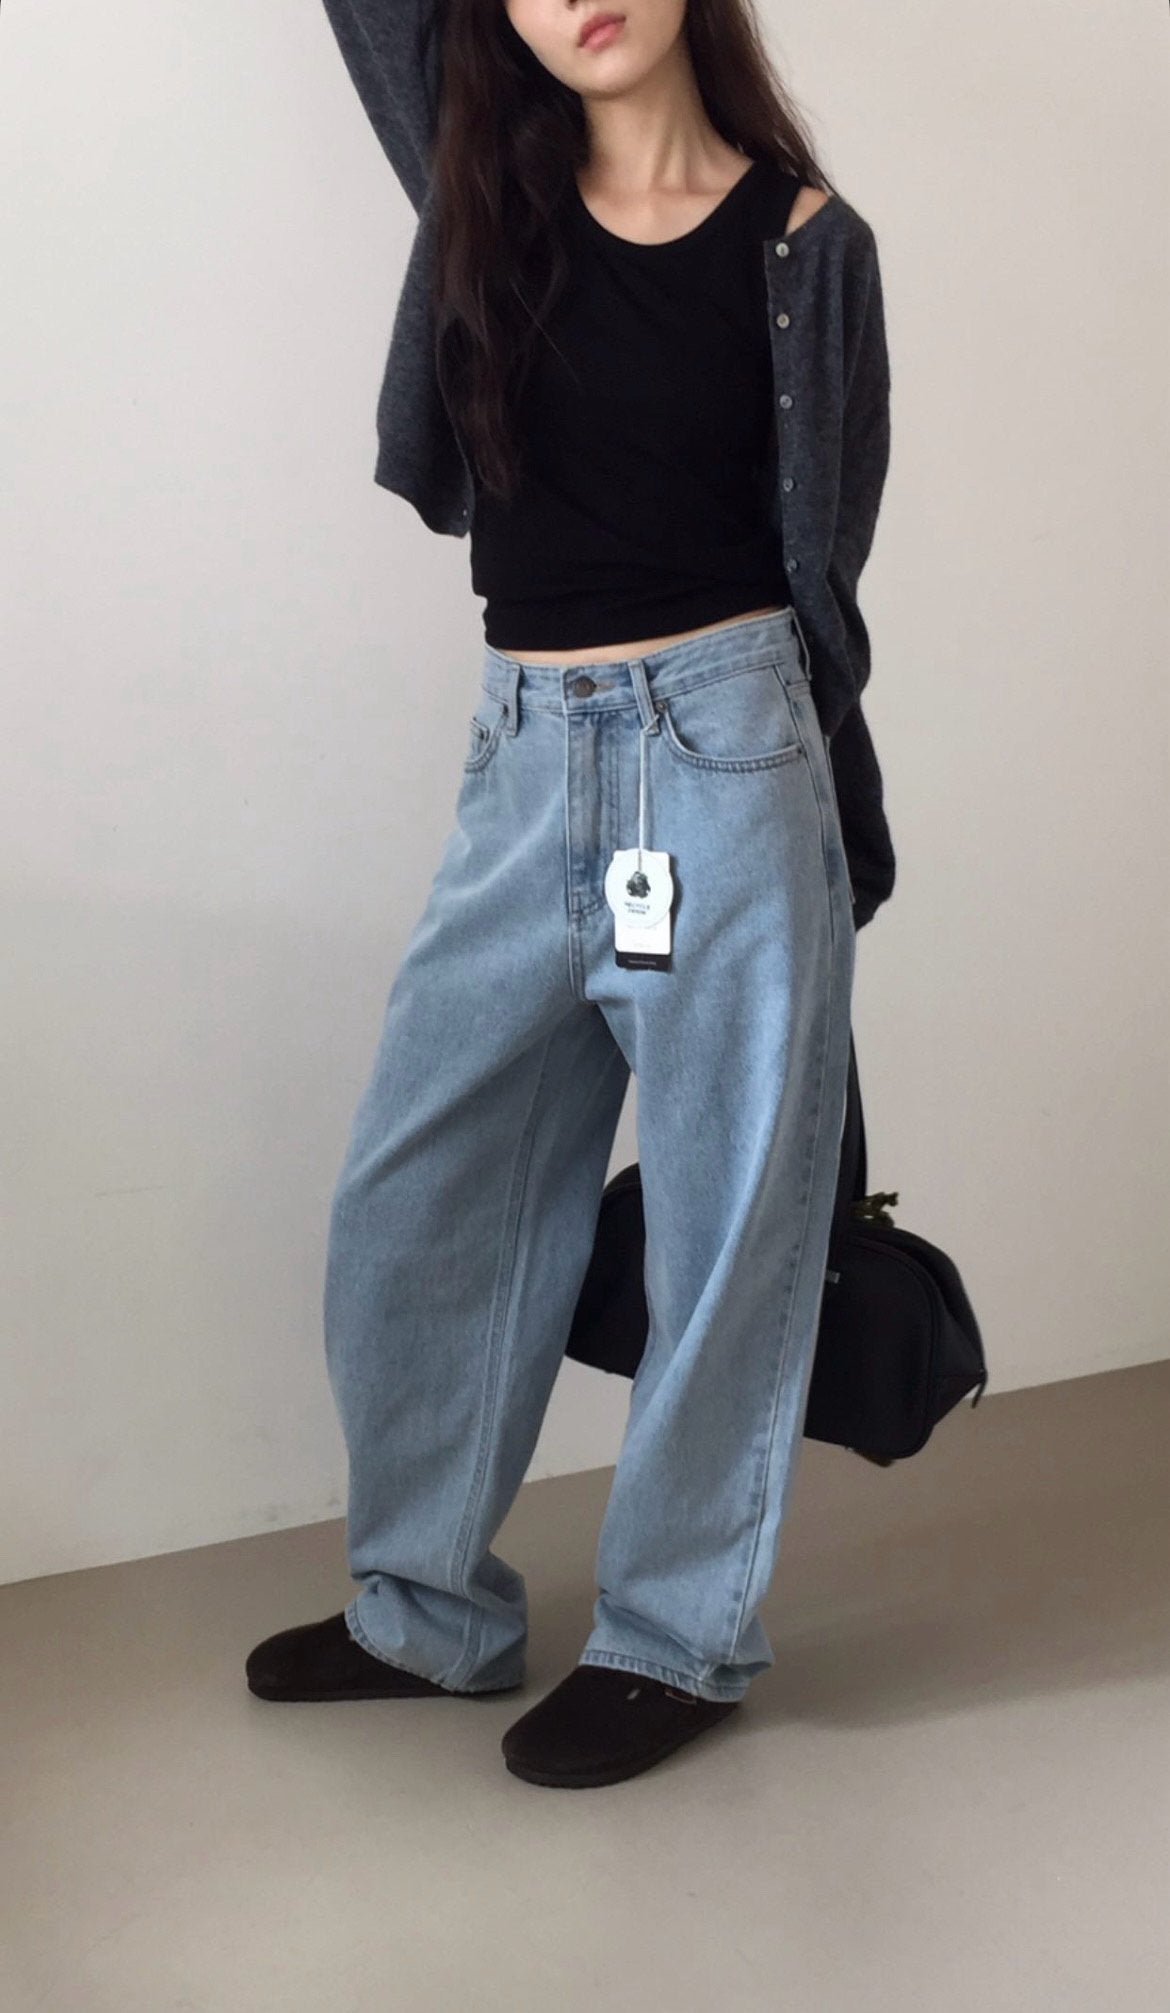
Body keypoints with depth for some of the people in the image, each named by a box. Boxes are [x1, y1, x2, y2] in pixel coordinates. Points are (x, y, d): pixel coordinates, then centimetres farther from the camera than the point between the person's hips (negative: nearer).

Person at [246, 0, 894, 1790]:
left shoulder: (804, 242, -1)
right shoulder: (489, 190, 8)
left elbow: (823, 567, 4)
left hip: (728, 750, -4)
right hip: (522, 768, 5)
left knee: (724, 1212, 5)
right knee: (412, 1205, 9)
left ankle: (681, 1637, 21)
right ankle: (430, 1609, 27)